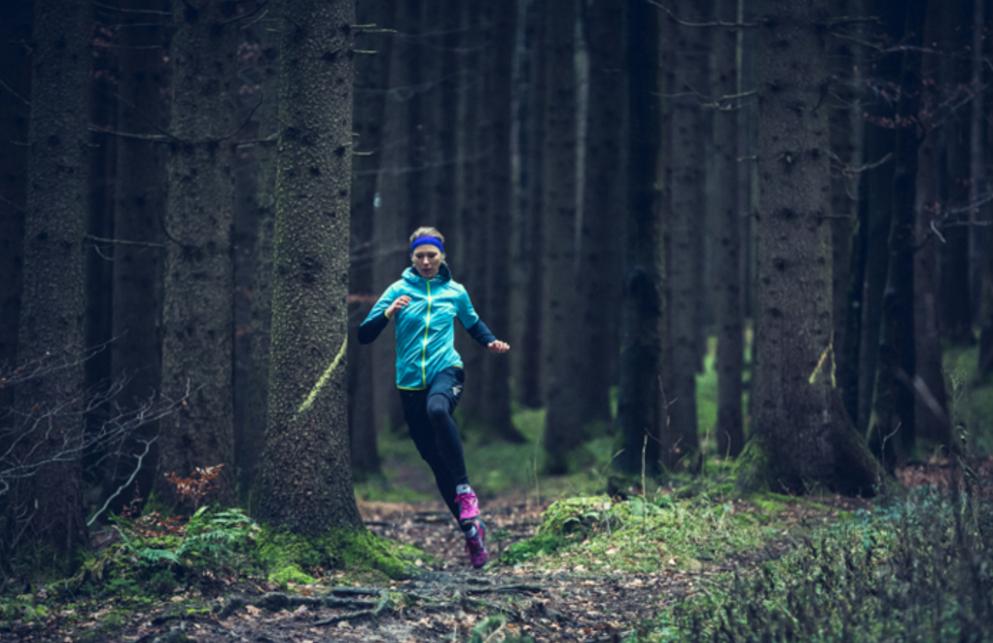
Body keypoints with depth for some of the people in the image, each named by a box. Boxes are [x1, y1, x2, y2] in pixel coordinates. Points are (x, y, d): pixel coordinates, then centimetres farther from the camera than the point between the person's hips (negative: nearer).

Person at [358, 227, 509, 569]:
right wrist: (388, 314, -19)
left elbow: (474, 323, 27)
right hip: (410, 382, 2)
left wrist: (491, 342, 7)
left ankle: (465, 490, -29)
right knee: (434, 459, 3)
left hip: (446, 370, -2)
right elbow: (364, 336, -1)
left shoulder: (455, 292, 8)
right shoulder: (398, 290, 4)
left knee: (437, 409, -38)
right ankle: (471, 527, 16)